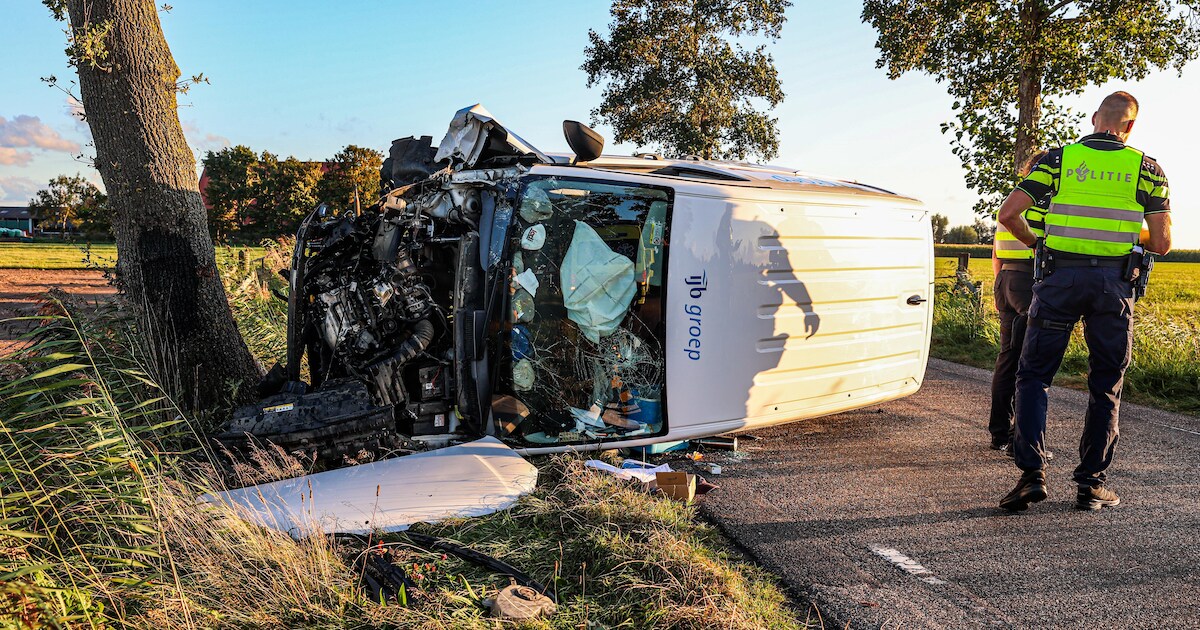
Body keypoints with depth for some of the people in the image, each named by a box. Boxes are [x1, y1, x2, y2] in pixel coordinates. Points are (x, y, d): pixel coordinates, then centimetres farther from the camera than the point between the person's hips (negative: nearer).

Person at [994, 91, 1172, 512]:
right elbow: (1162, 243, 2)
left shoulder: (1060, 159, 2)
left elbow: (1008, 214, -5)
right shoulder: (1146, 169, 4)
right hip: (1114, 285, 1)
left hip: (1061, 278, -1)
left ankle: (1032, 473, -5)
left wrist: (1034, 242, 13)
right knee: (1106, 386, 11)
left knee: (1034, 375, 7)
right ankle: (1092, 483, 14)